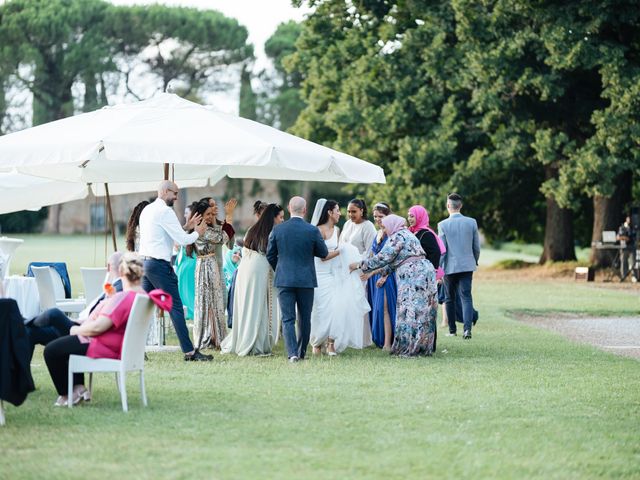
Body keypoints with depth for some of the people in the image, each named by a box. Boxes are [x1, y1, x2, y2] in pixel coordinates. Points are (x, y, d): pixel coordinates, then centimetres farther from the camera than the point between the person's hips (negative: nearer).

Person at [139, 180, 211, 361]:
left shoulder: (147, 210, 16)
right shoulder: (165, 211, -12)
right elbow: (183, 240, -13)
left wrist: (187, 227, 21)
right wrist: (197, 232, 4)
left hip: (145, 263, 9)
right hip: (160, 265, -9)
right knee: (175, 307, -6)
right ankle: (189, 352, -6)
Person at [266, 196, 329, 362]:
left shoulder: (278, 229, -3)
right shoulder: (312, 231, -8)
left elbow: (270, 255, 4)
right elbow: (323, 253, 2)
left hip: (284, 280, 1)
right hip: (306, 280, -1)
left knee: (288, 319, 0)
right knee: (305, 318, 13)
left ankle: (292, 353, -14)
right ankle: (302, 352, 20)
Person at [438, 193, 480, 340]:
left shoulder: (443, 225, -8)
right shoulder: (471, 222, -1)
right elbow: (477, 246, 5)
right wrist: (475, 262, 21)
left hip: (449, 267, -2)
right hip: (467, 265, 2)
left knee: (450, 299, 11)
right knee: (466, 296, -1)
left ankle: (452, 329, 18)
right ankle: (467, 327, -18)